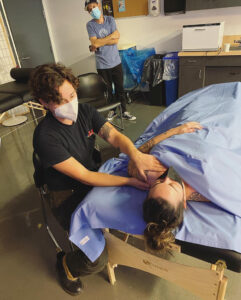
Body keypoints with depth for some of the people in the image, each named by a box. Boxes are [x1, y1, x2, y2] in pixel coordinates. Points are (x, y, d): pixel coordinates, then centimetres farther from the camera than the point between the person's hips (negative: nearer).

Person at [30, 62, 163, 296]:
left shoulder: (85, 112, -6)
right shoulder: (45, 137, -26)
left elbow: (115, 136, -16)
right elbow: (83, 177, -27)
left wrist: (136, 154, -38)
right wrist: (129, 181, -31)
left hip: (95, 176, 7)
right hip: (68, 196, -6)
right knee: (97, 260, -17)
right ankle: (65, 264, 18)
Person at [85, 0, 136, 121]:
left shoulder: (110, 20, 1)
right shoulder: (90, 24, -4)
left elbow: (116, 40, -10)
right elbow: (95, 43, -19)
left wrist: (99, 43, -14)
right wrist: (111, 35, -12)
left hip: (116, 62, 1)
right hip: (102, 65, -1)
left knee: (120, 88, 9)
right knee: (107, 90, 10)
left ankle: (124, 111, 22)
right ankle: (112, 111, 29)